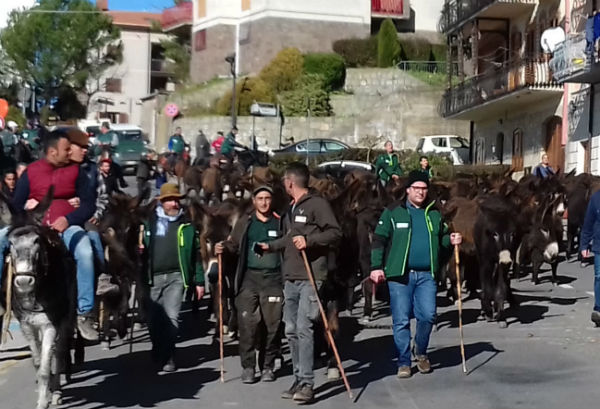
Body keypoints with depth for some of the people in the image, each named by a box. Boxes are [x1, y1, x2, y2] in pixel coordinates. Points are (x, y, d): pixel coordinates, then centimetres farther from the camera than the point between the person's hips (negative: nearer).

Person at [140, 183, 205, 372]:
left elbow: (196, 254, 9)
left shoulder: (187, 225, 8)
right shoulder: (149, 223, 8)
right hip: (153, 277, 1)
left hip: (176, 277, -1)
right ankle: (157, 349, 31)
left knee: (171, 317, -9)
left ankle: (167, 357, 1)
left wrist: (199, 281, 6)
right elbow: (141, 247, 13)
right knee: (153, 319, 7)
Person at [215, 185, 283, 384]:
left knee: (272, 324, 2)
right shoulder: (245, 222, 12)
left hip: (273, 278, 0)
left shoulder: (280, 222, 8)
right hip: (249, 278, 0)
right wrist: (223, 247, -10)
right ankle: (248, 366, 6)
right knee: (247, 323, -5)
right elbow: (234, 245, 11)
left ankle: (267, 366, 15)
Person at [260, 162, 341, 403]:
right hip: (291, 278, 9)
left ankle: (307, 384, -8)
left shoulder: (317, 204, -6)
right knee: (291, 331, 7)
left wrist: (308, 240, -20)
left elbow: (335, 233, -13)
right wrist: (270, 246, 35)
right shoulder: (291, 210, 20)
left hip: (310, 278, -8)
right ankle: (299, 380, 15)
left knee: (304, 329, -13)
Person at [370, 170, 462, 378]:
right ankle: (403, 362, 14)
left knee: (428, 315, -4)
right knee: (401, 320, 1)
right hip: (399, 275, -3)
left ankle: (421, 352, 22)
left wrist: (450, 240, 2)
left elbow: (441, 240, 25)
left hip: (426, 275, 3)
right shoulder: (393, 212, 2)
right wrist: (376, 266, -10)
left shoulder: (434, 214, 14)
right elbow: (379, 240, 0)